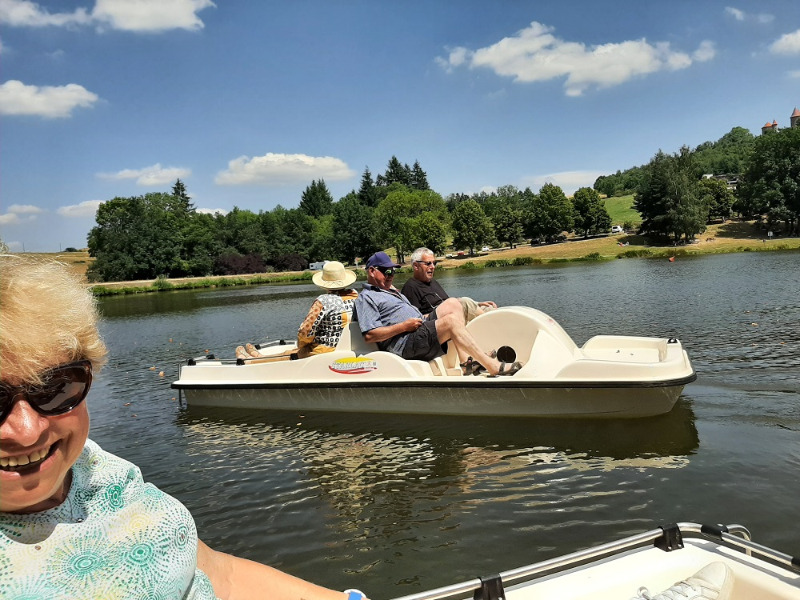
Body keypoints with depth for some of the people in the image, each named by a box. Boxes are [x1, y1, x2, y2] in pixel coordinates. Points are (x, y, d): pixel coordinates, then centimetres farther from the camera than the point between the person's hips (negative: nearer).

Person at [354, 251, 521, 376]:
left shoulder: (391, 291, 30)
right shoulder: (366, 298, -1)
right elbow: (370, 335, -15)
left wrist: (423, 319, 10)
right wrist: (404, 326, -15)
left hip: (421, 329, 10)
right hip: (404, 344, -10)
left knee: (452, 303, -2)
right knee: (452, 320, -25)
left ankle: (466, 361, -12)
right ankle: (493, 366, -25)